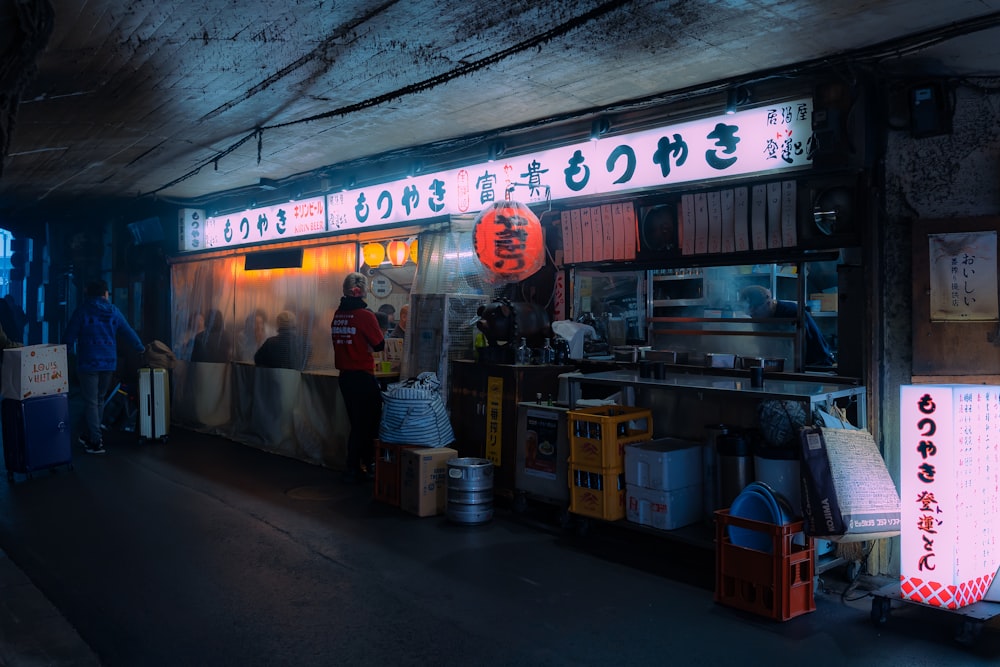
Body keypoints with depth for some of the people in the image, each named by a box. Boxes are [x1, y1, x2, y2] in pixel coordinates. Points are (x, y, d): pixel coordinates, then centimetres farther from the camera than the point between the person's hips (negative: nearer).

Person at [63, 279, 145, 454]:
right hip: (109, 362, 4)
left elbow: (69, 335, -6)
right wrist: (140, 348, 26)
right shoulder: (113, 311, 5)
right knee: (99, 399, 17)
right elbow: (128, 332, 12)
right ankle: (88, 436, 27)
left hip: (88, 362, -4)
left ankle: (96, 442, -2)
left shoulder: (82, 310, -5)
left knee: (91, 402, -1)